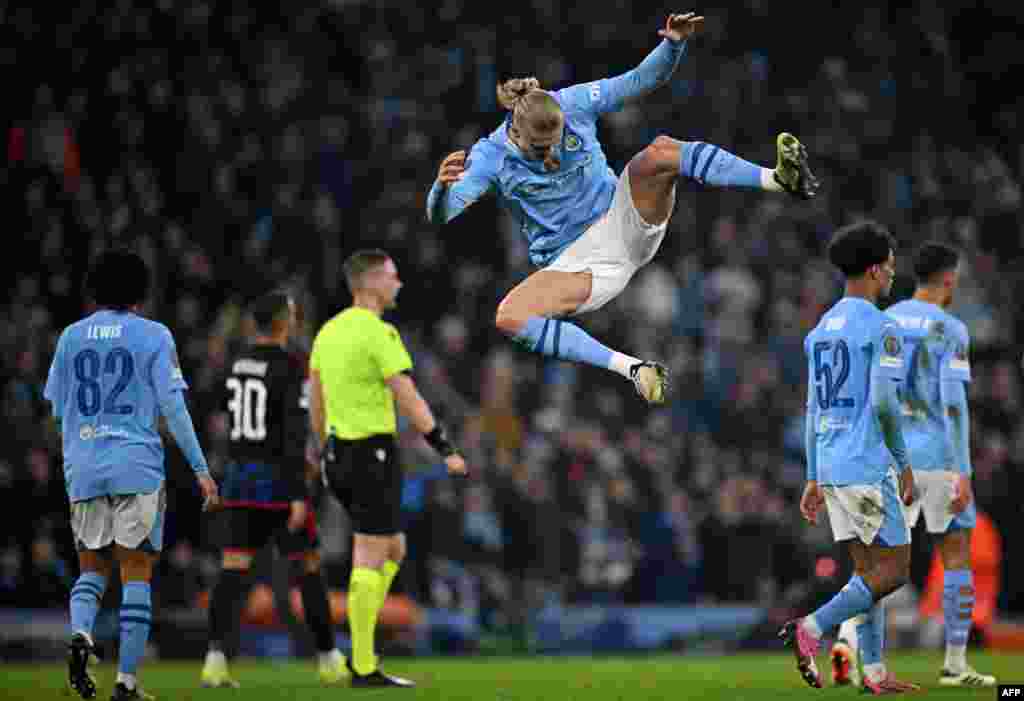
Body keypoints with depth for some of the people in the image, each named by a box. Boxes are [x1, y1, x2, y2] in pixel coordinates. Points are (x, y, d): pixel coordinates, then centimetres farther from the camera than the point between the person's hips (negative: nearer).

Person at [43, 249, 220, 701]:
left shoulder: (71, 337, 9)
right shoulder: (153, 336, -1)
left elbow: (57, 407, 14)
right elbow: (173, 406, -5)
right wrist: (200, 468, -1)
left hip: (83, 468, 3)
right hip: (137, 467, -3)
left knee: (92, 567, 15)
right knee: (137, 575, 4)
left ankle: (80, 634, -15)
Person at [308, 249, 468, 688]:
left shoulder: (329, 332, 12)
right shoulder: (381, 335, -15)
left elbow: (315, 403, 18)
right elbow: (410, 401, -19)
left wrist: (327, 456, 28)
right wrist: (447, 452, -13)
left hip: (340, 455, 9)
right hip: (374, 456, -9)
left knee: (393, 551, 18)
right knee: (369, 559, -4)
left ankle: (360, 651, 11)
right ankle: (364, 668, -2)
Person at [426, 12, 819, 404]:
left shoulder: (574, 104, -9)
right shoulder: (492, 155, -12)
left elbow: (643, 79, -5)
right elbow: (440, 214, -20)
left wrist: (674, 43, -25)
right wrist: (443, 184, -43)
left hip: (621, 224, 0)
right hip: (571, 263, 0)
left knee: (661, 152, -28)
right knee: (508, 318, -29)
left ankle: (780, 179, -42)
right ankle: (631, 369, -34)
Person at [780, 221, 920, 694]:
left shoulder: (821, 331, 14)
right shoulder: (882, 329, -12)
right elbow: (883, 402, -21)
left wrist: (814, 480, 17)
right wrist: (903, 461, -9)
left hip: (830, 467, 8)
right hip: (868, 466, -8)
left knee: (869, 569, 11)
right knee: (895, 571, -2)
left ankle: (874, 673, 6)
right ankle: (811, 629, -15)